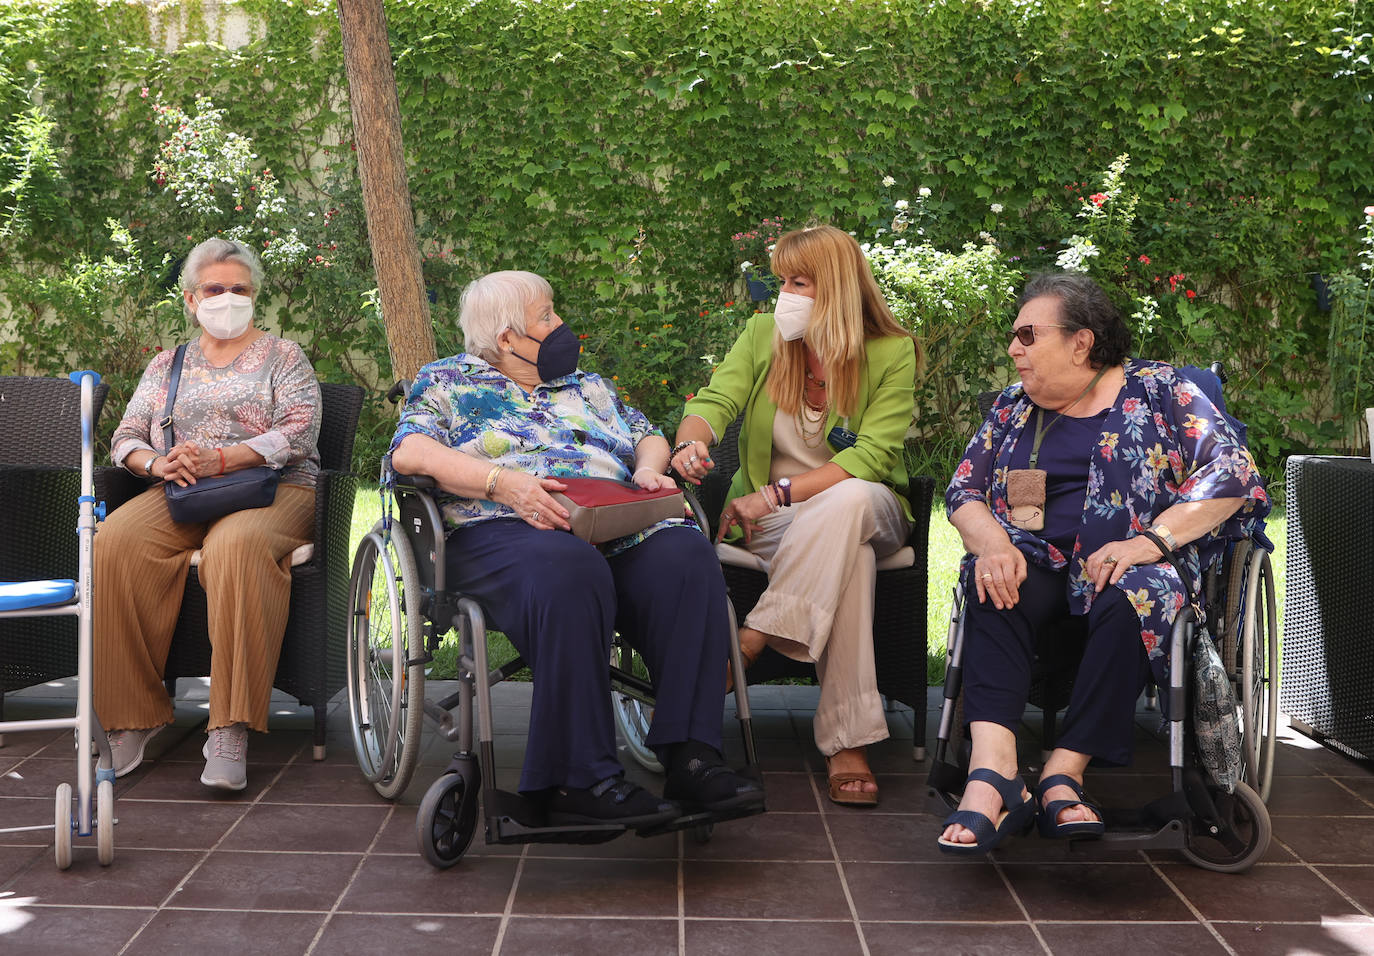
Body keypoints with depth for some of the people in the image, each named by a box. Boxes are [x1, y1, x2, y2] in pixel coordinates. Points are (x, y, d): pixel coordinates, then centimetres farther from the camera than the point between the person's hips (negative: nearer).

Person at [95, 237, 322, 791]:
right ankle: (131, 716, -24)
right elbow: (126, 437, 16)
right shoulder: (167, 365, 25)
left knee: (237, 546, -40)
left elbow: (299, 433, -2)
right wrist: (157, 463, -9)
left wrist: (221, 459, -16)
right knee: (115, 543, -29)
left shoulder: (283, 357, 14)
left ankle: (231, 730, -42)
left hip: (270, 489, -3)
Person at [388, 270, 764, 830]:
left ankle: (690, 759, -34)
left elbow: (647, 437, 31)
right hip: (504, 531, -5)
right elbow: (410, 453, -1)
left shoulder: (585, 386, 32)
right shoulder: (449, 381, 16)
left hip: (616, 526, 5)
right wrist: (504, 483, -16)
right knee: (568, 571, -41)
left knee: (686, 556, -29)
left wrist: (648, 469, 4)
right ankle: (577, 780, -41)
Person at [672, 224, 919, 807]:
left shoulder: (892, 353, -4)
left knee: (849, 502, -40)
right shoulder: (762, 335, 5)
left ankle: (747, 645, -39)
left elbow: (871, 457, -14)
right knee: (849, 556, -36)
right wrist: (690, 442, -33)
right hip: (774, 519, 1)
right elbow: (714, 402, -7)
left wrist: (777, 493, -23)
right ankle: (846, 741, -39)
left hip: (867, 509, -1)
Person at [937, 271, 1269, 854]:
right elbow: (963, 491, 11)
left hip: (1132, 566, -3)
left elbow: (1232, 475, -5)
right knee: (993, 590, -31)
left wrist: (1149, 540, -19)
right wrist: (992, 543, -13)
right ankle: (991, 771, -49)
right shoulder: (1012, 408, 20)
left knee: (1128, 601, -37)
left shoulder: (1159, 392, 6)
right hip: (1037, 565, 3)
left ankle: (1063, 773, -39)